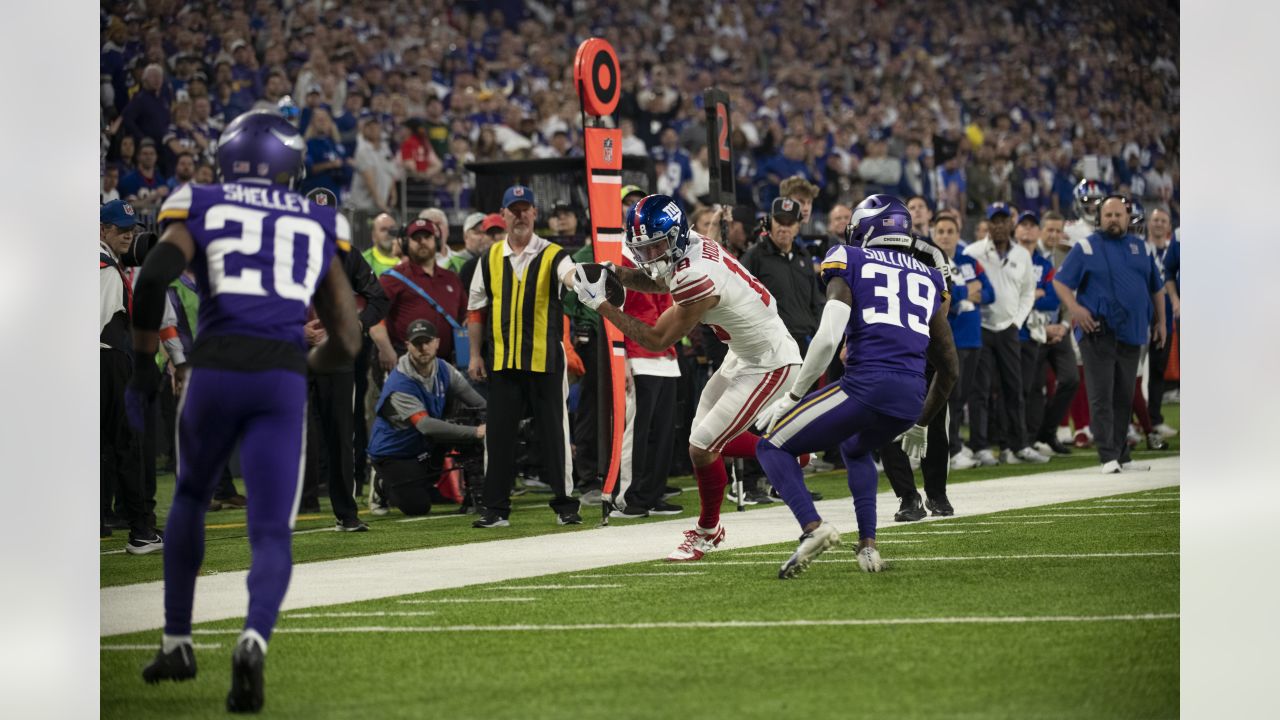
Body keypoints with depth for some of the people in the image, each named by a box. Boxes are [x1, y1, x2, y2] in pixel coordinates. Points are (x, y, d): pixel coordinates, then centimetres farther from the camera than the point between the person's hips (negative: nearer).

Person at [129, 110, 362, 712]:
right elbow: (346, 342, 19)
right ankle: (254, 640, -32)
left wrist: (142, 363, 2)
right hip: (283, 382, 0)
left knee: (191, 495, 29)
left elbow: (154, 276, -8)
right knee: (271, 532, -1)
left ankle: (177, 641, 29)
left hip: (216, 369, 0)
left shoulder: (200, 211, 13)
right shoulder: (318, 230, 19)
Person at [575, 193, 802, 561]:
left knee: (702, 446, -5)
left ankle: (707, 532, 17)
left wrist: (600, 303, -18)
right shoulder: (693, 243, -6)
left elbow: (657, 340, -20)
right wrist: (617, 275, -3)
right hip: (744, 354, 10)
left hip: (769, 364, -10)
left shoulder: (697, 279, -32)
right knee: (710, 436, 16)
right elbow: (661, 284, 16)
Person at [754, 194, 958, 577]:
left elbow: (827, 339, -7)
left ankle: (813, 526, -13)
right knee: (855, 449, 37)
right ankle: (867, 543, 21)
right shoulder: (929, 279, 24)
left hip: (865, 384, -6)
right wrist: (922, 424, 39)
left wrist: (793, 396, 3)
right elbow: (950, 368, 26)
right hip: (911, 399, 6)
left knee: (774, 445, 11)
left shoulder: (851, 264, 8)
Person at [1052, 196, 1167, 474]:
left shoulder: (1142, 248, 15)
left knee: (1124, 398, 10)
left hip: (1131, 334, 5)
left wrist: (1161, 322, 18)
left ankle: (1122, 456, 16)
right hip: (1099, 333, -5)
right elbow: (1060, 282, -2)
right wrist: (1074, 307, -17)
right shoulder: (1086, 248, 2)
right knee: (1102, 396, -8)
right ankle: (1108, 457, -10)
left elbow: (1157, 287, 23)